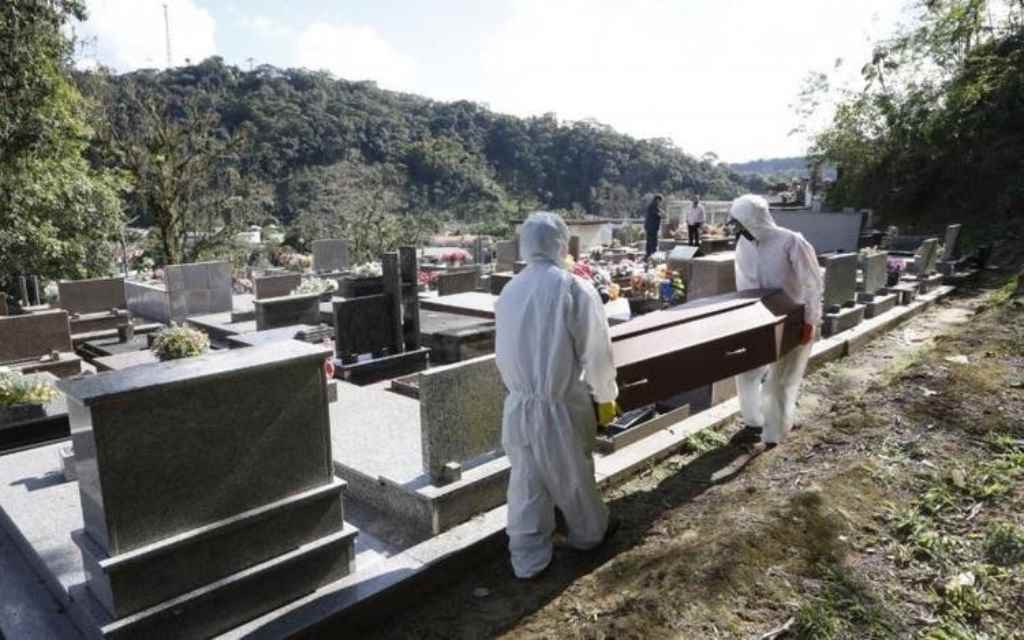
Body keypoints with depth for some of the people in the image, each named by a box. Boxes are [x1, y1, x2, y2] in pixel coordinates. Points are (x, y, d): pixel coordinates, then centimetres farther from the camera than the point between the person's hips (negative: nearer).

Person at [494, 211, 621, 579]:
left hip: (518, 405, 4)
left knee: (525, 482, 14)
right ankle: (589, 533, 41)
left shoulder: (509, 292, 1)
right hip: (561, 405, -4)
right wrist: (605, 397, 3)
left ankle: (527, 559, 24)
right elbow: (596, 352, -12)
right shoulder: (575, 289, -17)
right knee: (573, 476, 18)